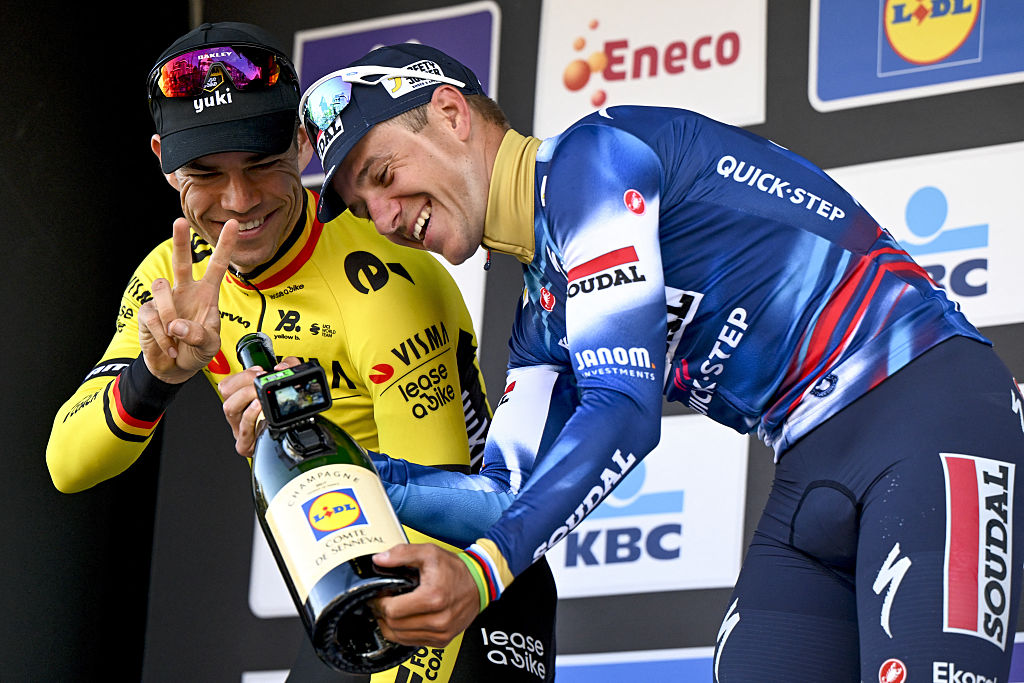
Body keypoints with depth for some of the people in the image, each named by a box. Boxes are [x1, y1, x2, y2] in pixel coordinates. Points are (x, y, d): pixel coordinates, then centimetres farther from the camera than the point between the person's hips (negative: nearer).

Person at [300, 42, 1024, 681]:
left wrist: (483, 568, -25)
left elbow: (623, 410, -17)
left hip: (927, 402, -9)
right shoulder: (544, 310, 19)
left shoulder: (589, 156, -8)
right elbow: (512, 490, 17)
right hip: (815, 467, 9)